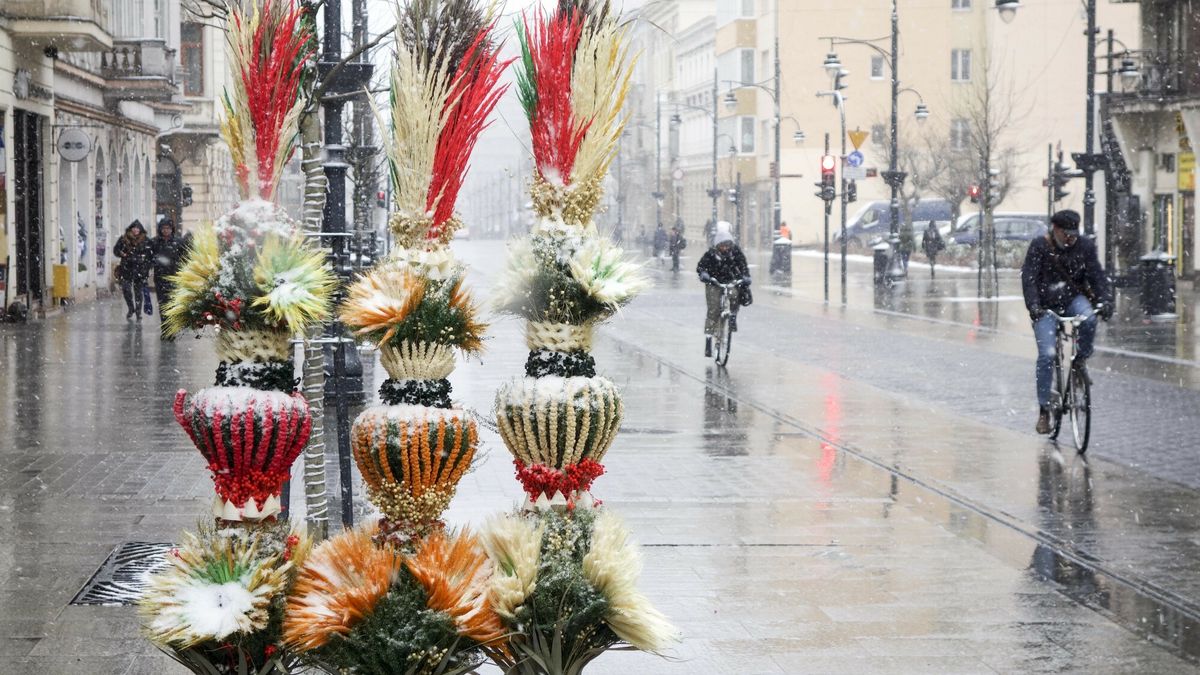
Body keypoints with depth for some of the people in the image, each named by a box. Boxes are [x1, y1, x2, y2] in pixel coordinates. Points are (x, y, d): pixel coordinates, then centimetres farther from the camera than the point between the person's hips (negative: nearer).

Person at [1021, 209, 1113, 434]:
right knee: (1047, 354, -14)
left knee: (1089, 319, -33)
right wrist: (1033, 306, -31)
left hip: (1073, 299, 2)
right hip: (1046, 307, -2)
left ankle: (1080, 361, -6)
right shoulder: (1039, 247, -9)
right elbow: (1029, 278, -15)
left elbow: (1097, 275, -6)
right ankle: (1044, 409, -6)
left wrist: (1105, 301, -23)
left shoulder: (1085, 246, -2)